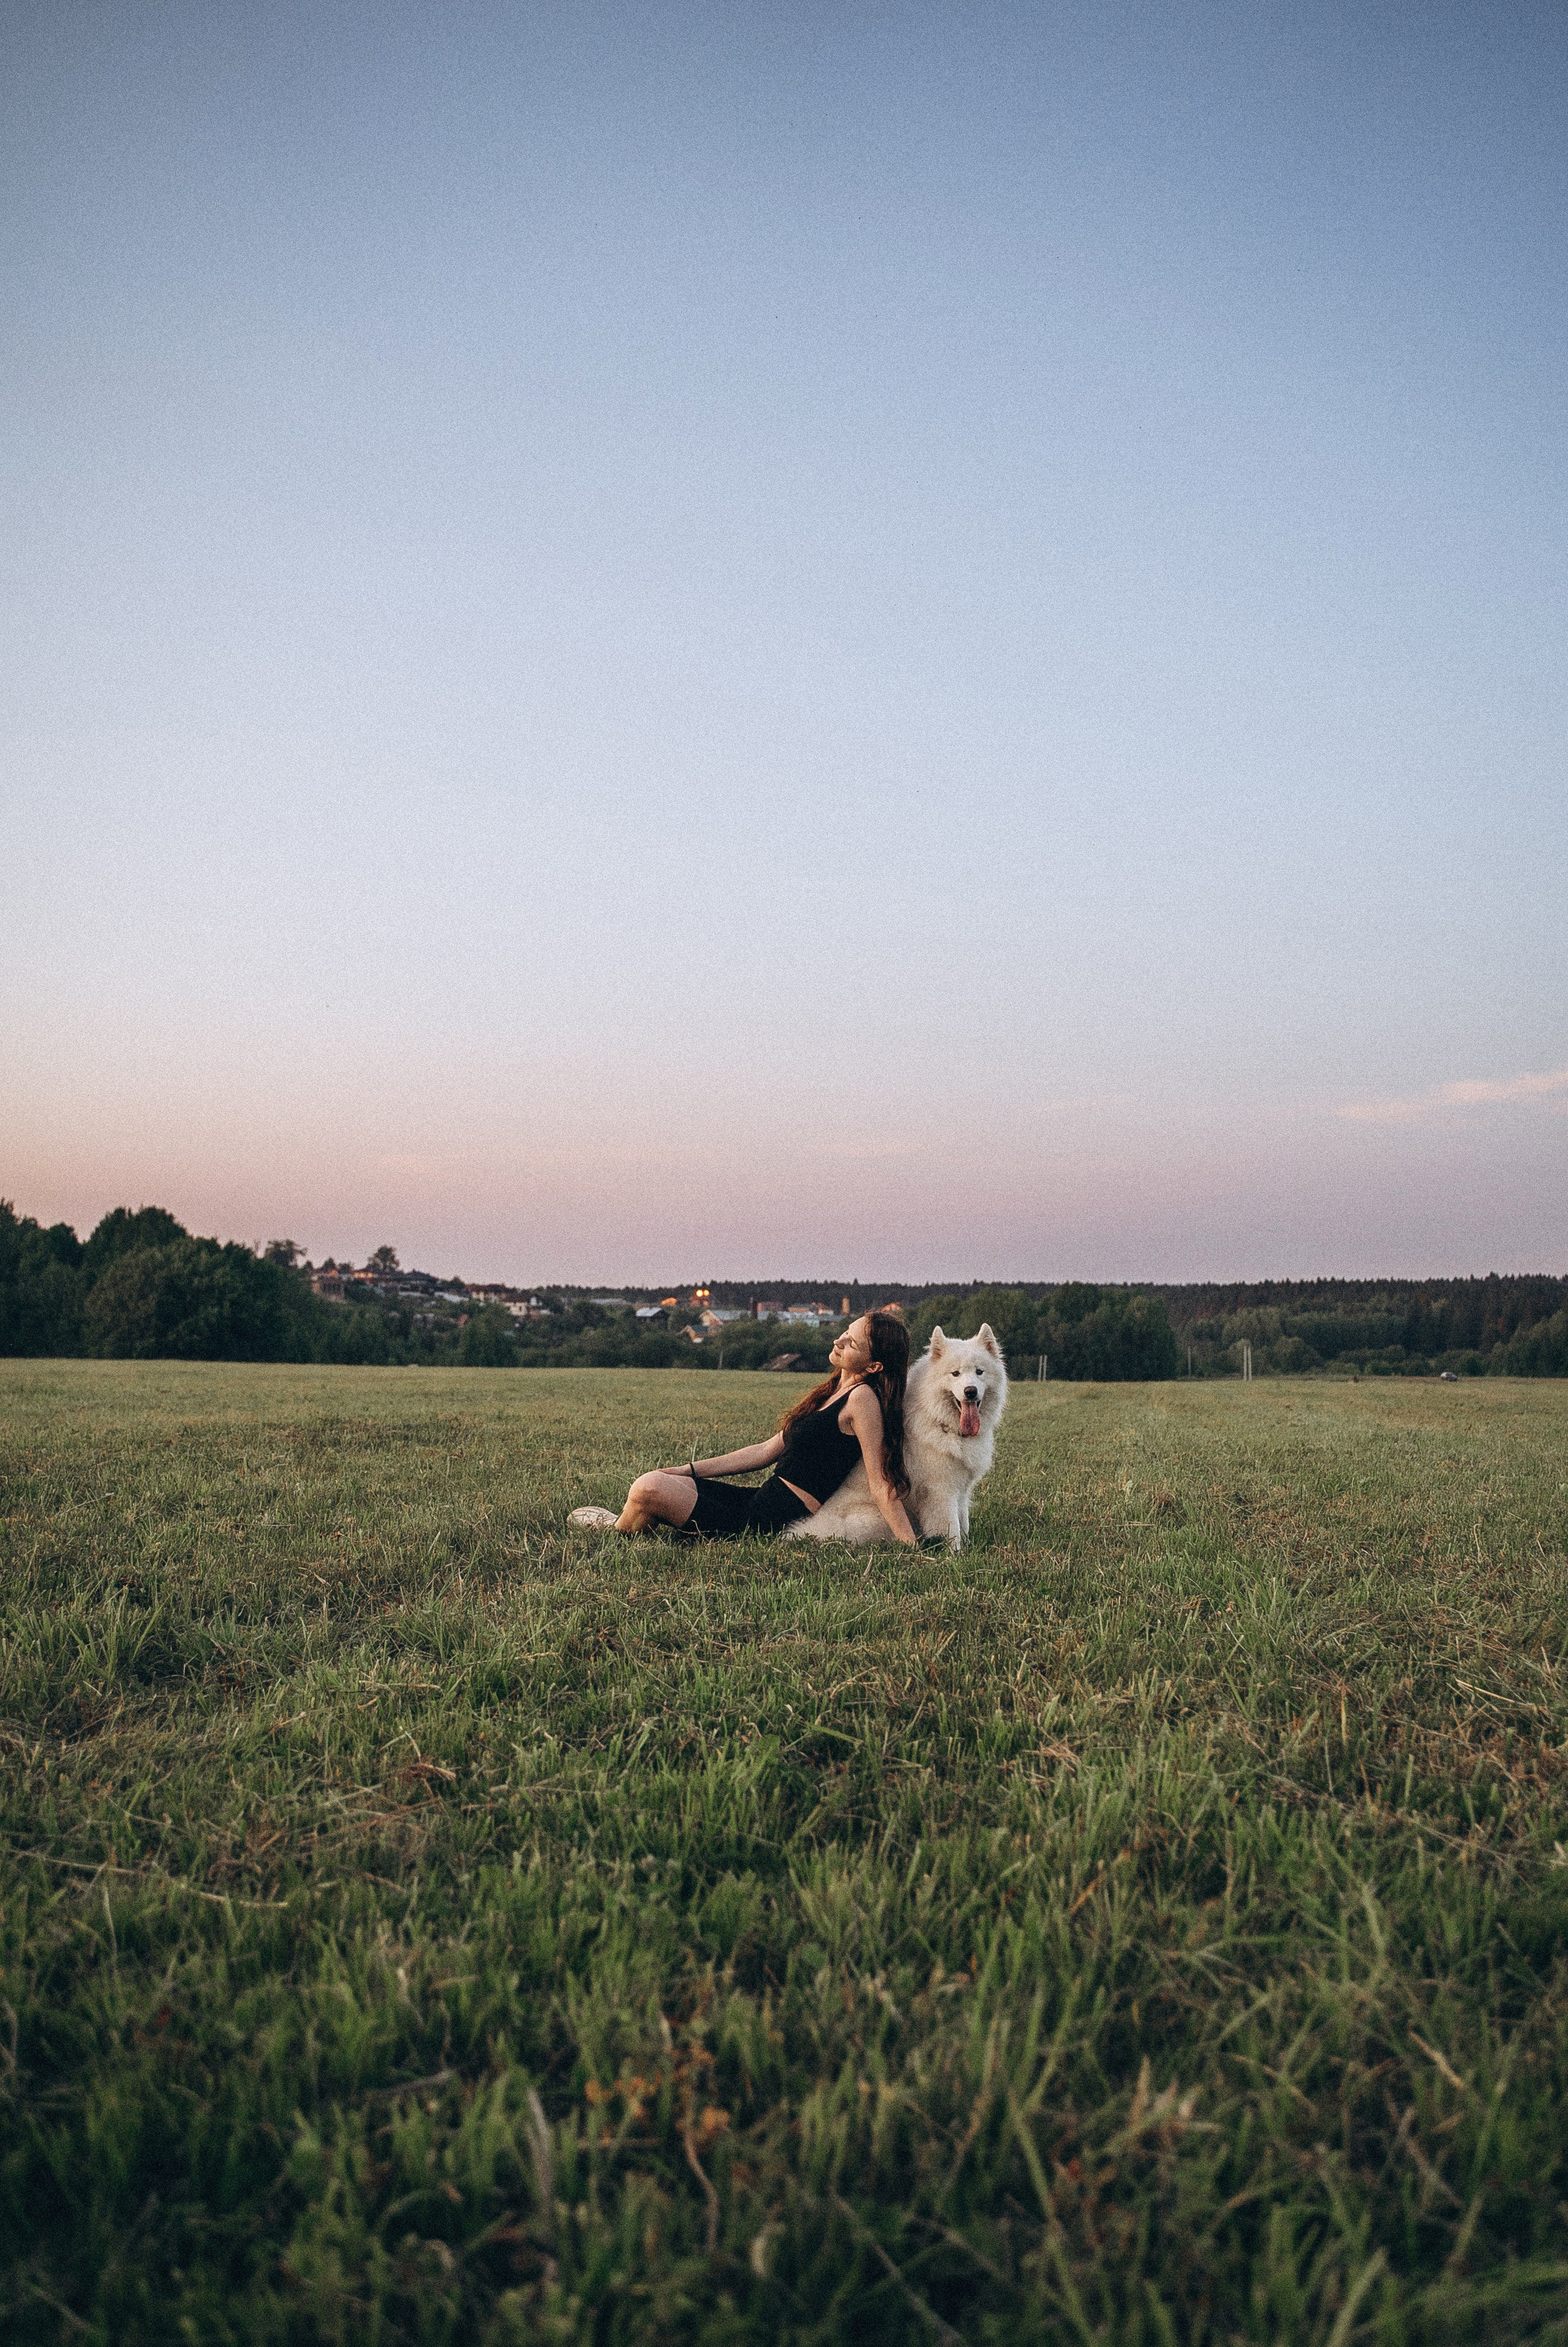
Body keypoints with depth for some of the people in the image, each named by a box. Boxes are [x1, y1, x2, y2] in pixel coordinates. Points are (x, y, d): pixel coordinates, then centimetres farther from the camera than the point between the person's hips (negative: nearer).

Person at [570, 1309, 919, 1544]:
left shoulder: (863, 1397, -13)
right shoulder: (831, 1391, 14)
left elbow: (881, 1485, -15)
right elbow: (768, 1451, 15)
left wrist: (913, 1549, -23)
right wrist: (690, 1471, 13)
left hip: (776, 1524, -9)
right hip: (761, 1499, 9)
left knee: (650, 1489, -11)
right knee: (651, 1483, 4)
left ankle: (615, 1534, 19)